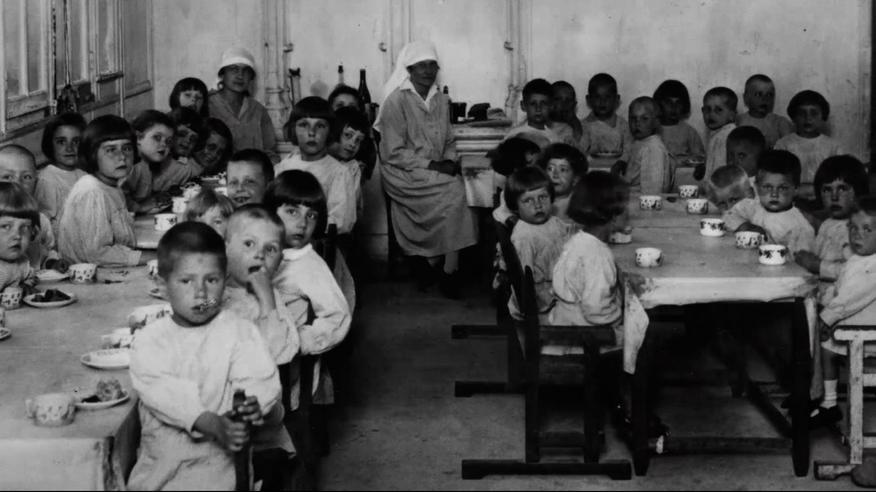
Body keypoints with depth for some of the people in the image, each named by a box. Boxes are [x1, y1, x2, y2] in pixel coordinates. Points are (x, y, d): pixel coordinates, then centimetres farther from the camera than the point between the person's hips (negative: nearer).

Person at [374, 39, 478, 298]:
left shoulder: (441, 101, 14)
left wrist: (450, 161, -4)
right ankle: (449, 269, -21)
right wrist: (432, 166, -17)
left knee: (456, 189, -26)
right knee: (455, 192, -27)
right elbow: (393, 153, -12)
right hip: (404, 174, -6)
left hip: (437, 172, 6)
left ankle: (433, 262, -16)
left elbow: (449, 141, 19)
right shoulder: (396, 101, -7)